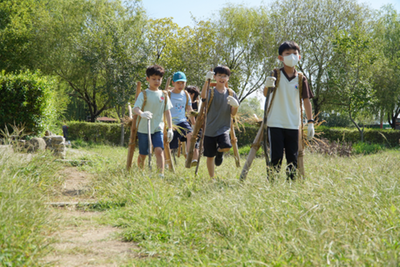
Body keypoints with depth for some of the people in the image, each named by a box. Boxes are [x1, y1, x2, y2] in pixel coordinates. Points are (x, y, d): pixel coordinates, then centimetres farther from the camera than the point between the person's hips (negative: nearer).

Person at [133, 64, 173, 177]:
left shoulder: (163, 95, 6)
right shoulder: (144, 94, -4)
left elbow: (167, 112, 8)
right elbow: (135, 108, -18)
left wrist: (170, 128, 2)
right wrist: (142, 114, -41)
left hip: (158, 129, 2)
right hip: (143, 128, -1)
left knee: (159, 150, -17)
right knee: (142, 154, 8)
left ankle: (161, 174, -18)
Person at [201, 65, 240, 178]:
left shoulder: (231, 93, 6)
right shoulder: (211, 92, -3)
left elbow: (233, 113, 4)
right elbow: (203, 96, -28)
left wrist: (235, 106, -20)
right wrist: (207, 81, -43)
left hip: (223, 128, 1)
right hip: (210, 129, -1)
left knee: (226, 147, -25)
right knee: (210, 156, 4)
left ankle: (220, 152, 11)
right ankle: (211, 178, 23)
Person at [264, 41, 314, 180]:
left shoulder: (301, 79, 7)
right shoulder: (276, 75, 0)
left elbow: (306, 100, 10)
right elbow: (265, 94, -12)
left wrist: (310, 122, 4)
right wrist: (267, 86, -36)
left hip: (293, 125, 3)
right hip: (275, 124, -3)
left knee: (293, 158, 7)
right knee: (276, 158, -3)